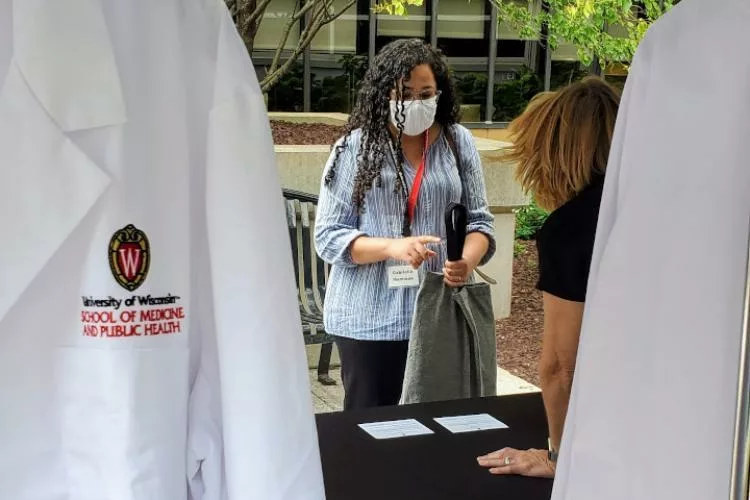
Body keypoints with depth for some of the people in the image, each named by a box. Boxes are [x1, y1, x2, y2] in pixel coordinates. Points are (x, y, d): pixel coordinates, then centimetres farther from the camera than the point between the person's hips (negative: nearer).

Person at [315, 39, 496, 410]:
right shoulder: (355, 147, -3)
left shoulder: (459, 143, 5)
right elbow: (328, 236, -5)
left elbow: (479, 221, 6)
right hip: (370, 319, -2)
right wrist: (392, 247, -20)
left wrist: (468, 261, -16)